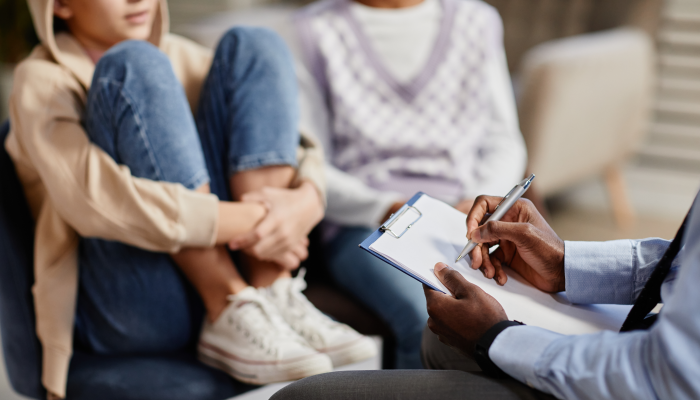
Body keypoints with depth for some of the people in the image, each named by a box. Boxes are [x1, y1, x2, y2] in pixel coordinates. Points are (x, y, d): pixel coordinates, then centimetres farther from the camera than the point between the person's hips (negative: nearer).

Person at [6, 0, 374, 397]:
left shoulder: (179, 57, 17)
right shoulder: (42, 82, -1)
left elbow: (298, 147, 8)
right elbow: (94, 200, -21)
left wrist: (306, 201, -16)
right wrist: (252, 223, -22)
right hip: (128, 313, -5)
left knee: (253, 47, -3)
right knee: (136, 66, -18)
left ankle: (277, 297, -16)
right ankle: (232, 316, -23)